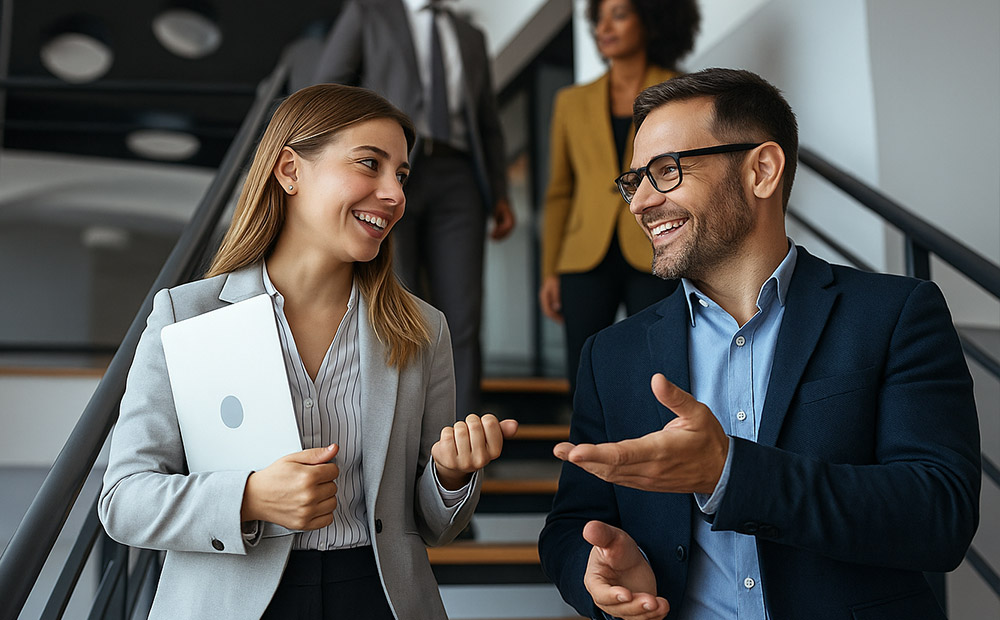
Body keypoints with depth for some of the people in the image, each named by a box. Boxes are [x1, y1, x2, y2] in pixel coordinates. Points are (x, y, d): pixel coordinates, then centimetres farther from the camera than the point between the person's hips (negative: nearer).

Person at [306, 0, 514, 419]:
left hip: (454, 181, 4)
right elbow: (325, 91, 5)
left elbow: (489, 127, 24)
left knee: (462, 318, -7)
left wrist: (499, 196, 10)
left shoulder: (470, 37, 25)